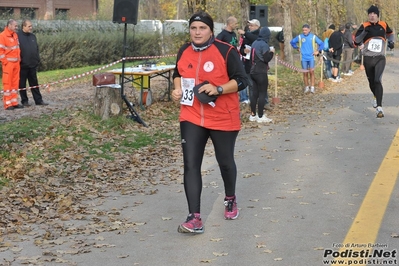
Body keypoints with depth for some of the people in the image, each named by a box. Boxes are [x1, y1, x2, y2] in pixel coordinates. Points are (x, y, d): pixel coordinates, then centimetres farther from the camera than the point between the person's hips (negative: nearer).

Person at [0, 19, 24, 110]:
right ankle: (7, 104, 0)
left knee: (15, 83, 10)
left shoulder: (15, 35, 13)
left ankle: (14, 102, 17)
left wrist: (19, 58, 14)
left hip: (16, 62, 8)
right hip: (8, 63, -8)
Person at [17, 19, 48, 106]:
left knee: (34, 84, 9)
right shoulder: (18, 36, -8)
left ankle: (38, 100, 11)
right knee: (22, 84, 5)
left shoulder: (33, 36, 12)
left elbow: (36, 49, 17)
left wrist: (37, 60, 11)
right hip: (23, 65, -5)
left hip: (33, 65, 6)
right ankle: (24, 101, 13)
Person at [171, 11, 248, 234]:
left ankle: (230, 199, 44)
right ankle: (195, 218, -8)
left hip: (223, 118, -3)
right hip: (192, 118, 3)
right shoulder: (184, 51, 3)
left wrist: (218, 89, -26)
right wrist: (178, 88, 0)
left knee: (225, 161, 14)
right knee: (191, 165, -8)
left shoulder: (226, 51, -12)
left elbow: (242, 80, -12)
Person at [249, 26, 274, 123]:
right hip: (261, 72, -8)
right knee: (262, 94, -2)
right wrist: (271, 52, -2)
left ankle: (253, 115, 16)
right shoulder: (264, 45, -15)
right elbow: (266, 59, -18)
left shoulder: (255, 43, 10)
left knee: (255, 93, 12)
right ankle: (260, 116, -1)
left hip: (253, 71, 8)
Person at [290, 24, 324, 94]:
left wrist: (318, 51, 2)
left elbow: (321, 43, 8)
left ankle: (312, 87, -3)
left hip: (311, 57, -1)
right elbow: (292, 42, 16)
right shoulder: (299, 37, 2)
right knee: (305, 73, 4)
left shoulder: (313, 37, 1)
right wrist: (297, 48, 10)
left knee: (311, 72, -7)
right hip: (303, 58, 1)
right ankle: (306, 87, 15)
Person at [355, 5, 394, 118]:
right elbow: (356, 41, -11)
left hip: (380, 58, -1)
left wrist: (391, 42, 6)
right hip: (368, 59, 1)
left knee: (377, 80, -21)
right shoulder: (364, 26, -4)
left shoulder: (383, 25, 2)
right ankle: (376, 97, 49)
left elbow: (389, 33, 24)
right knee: (371, 82, 16)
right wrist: (364, 32, -26)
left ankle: (379, 107, -26)